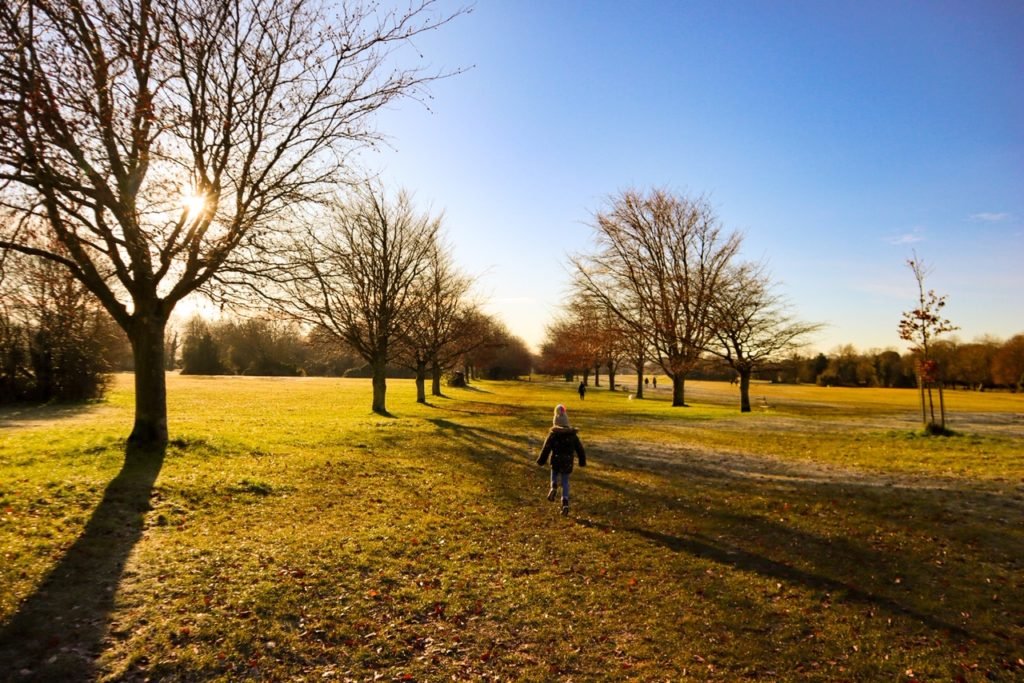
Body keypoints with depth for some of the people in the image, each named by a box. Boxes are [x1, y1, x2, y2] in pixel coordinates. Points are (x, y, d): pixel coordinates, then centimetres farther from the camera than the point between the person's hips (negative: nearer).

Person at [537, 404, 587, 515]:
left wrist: (541, 460, 4)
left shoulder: (553, 434, -8)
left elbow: (546, 448, -7)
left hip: (556, 461, -2)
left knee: (554, 473, 28)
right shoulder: (573, 434, 1)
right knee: (565, 483, 12)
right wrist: (582, 461, 21)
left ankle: (554, 487, -1)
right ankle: (565, 503, 0)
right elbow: (579, 448, 8)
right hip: (568, 463, 2)